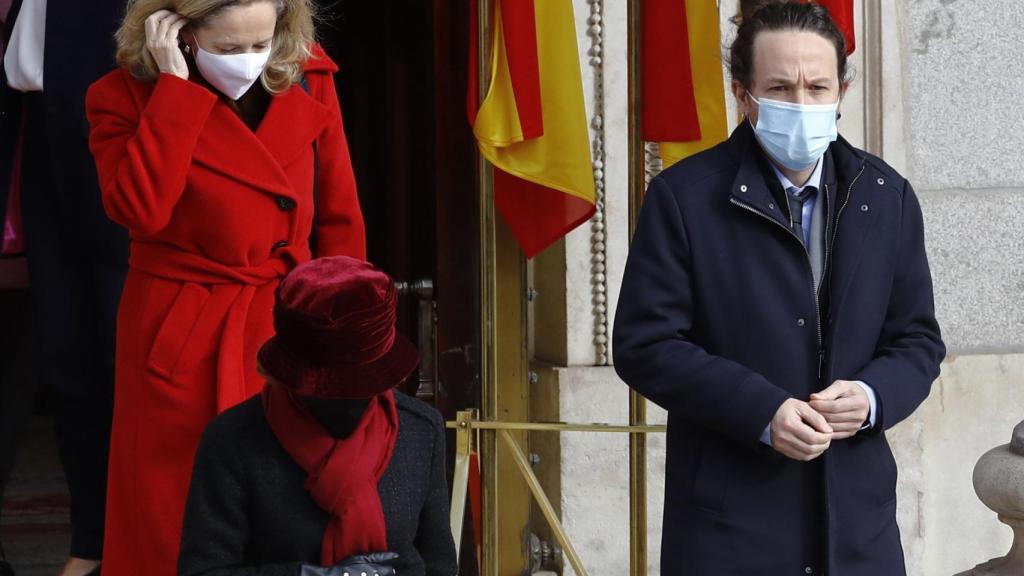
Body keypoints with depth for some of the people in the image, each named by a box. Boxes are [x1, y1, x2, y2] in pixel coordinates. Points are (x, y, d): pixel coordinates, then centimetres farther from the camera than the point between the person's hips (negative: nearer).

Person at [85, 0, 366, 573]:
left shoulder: (309, 79, -1)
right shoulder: (126, 98, -8)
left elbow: (340, 219, 5)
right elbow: (139, 209, -25)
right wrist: (175, 89, -23)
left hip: (291, 332, 3)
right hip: (184, 346, -2)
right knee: (175, 528, 3)